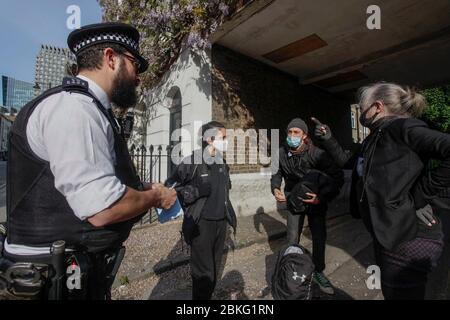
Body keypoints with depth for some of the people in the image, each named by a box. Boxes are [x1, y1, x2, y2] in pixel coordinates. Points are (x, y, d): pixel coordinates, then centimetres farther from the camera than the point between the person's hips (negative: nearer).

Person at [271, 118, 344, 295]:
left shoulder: (317, 154, -24)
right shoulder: (281, 154, -14)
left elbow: (338, 177, -20)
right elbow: (276, 174, 2)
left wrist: (323, 197, -31)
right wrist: (275, 189, -17)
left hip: (316, 200, -1)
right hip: (294, 200, 2)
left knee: (319, 237, 8)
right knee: (292, 239, 4)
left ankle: (318, 272, 31)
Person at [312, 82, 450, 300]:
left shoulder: (402, 127, -16)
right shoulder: (375, 139, 10)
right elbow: (347, 161, 22)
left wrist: (419, 197, -23)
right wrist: (328, 139, 14)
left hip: (409, 239, -9)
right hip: (388, 235, 9)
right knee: (391, 292, 26)